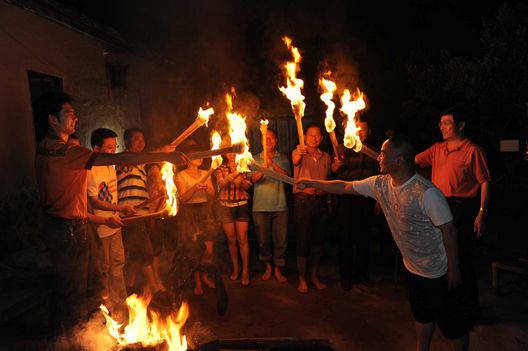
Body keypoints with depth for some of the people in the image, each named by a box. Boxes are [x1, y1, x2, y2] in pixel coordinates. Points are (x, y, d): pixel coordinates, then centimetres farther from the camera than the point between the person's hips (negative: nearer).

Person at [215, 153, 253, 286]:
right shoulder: (220, 169, 8)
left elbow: (248, 185, -1)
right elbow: (220, 184, -10)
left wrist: (241, 182, -24)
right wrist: (228, 179, -32)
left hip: (242, 205, -1)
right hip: (225, 206, 1)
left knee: (242, 239, -6)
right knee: (231, 239, 4)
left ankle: (245, 271, 0)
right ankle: (235, 268, 18)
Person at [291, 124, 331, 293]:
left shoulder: (326, 157, 12)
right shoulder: (299, 152, -1)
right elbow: (295, 161, -28)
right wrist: (299, 154, -48)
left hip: (321, 201, 4)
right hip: (303, 201, -4)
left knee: (317, 240, 11)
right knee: (303, 240, -1)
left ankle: (314, 275, 25)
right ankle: (302, 278, 12)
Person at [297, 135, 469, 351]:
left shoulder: (427, 193, -29)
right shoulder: (380, 184, -8)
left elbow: (448, 230, -24)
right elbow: (345, 187, 2)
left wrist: (453, 269, -17)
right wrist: (310, 182, 4)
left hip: (437, 271, -7)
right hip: (412, 267, 7)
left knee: (451, 324, 8)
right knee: (421, 316, 26)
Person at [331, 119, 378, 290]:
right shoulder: (342, 148, 2)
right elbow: (333, 170, -8)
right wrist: (336, 164, -31)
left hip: (366, 200, 3)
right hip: (346, 200, -3)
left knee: (364, 237, 10)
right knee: (346, 237, 2)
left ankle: (361, 273, 24)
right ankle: (346, 275, 14)